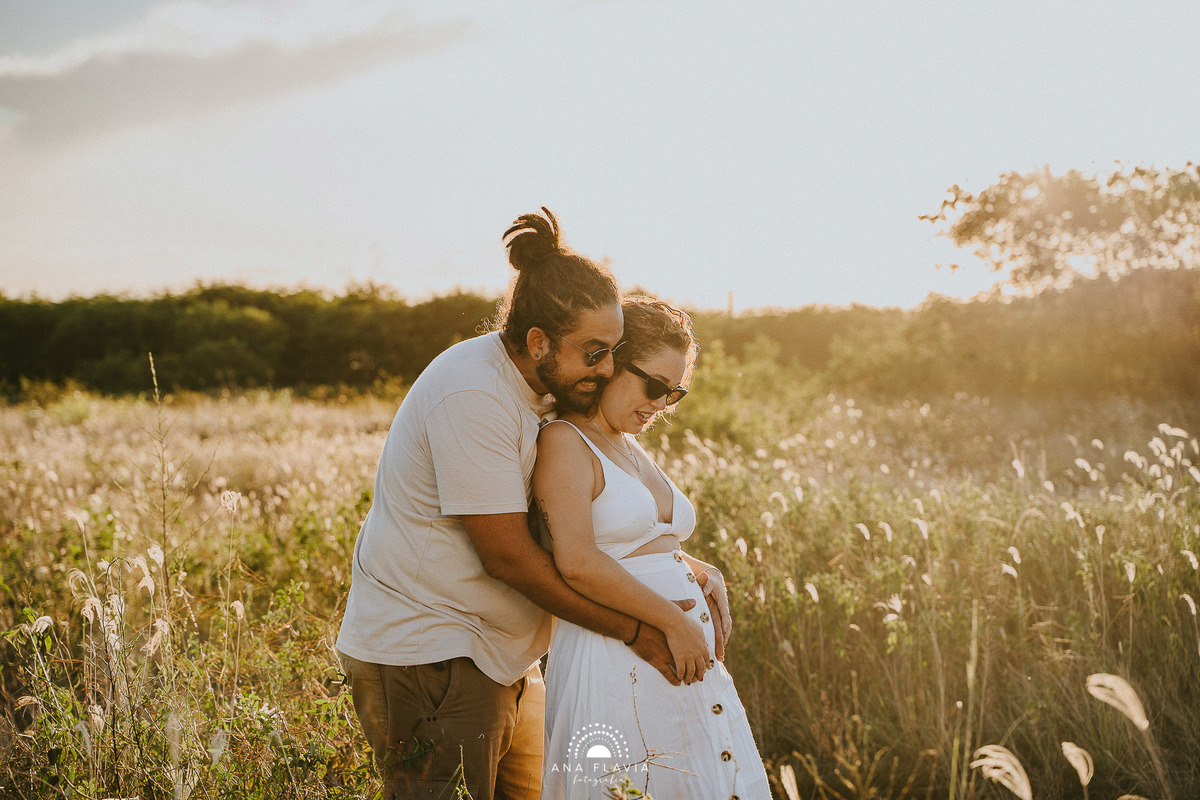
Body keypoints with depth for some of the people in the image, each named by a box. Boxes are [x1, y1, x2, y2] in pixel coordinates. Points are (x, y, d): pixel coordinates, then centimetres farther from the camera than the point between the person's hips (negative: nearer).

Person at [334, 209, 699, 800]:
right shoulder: (473, 397, -22)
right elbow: (507, 555, -22)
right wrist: (632, 632, -15)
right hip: (424, 657, -9)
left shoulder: (545, 390, 7)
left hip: (502, 657, 9)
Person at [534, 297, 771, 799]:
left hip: (687, 653, 9)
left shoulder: (631, 449, 19)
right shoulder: (564, 442, -9)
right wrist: (675, 622, -17)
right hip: (615, 661, -9)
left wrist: (703, 573, 6)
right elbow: (578, 563, -21)